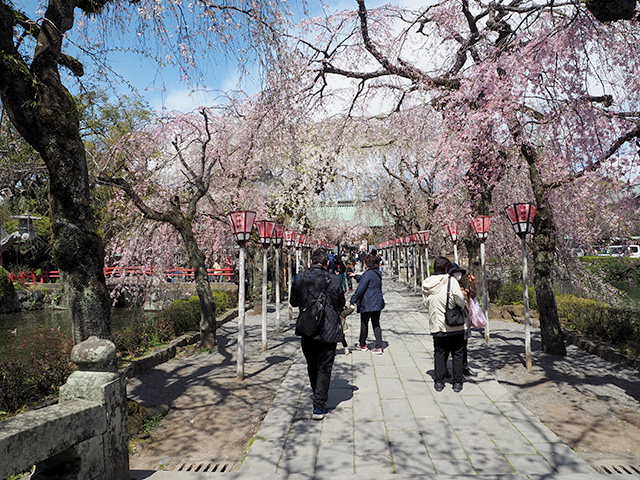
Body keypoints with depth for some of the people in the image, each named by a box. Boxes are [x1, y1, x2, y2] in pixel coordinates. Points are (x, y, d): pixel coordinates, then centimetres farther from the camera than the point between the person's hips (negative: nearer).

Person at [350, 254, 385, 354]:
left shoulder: (368, 274, -17)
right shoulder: (378, 273, 9)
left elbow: (360, 289, -20)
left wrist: (353, 300, -15)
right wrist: (355, 276, 36)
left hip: (367, 304, -7)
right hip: (377, 303, 8)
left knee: (364, 324, 9)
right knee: (376, 325, 11)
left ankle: (362, 345, 24)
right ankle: (378, 347, 8)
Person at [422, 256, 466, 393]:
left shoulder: (426, 284, 1)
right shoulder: (451, 281, -14)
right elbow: (461, 302, -16)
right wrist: (464, 299, 5)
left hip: (436, 326, 3)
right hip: (455, 326, -3)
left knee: (439, 354, 15)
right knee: (457, 354, 12)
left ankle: (439, 382, 17)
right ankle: (457, 382, 18)